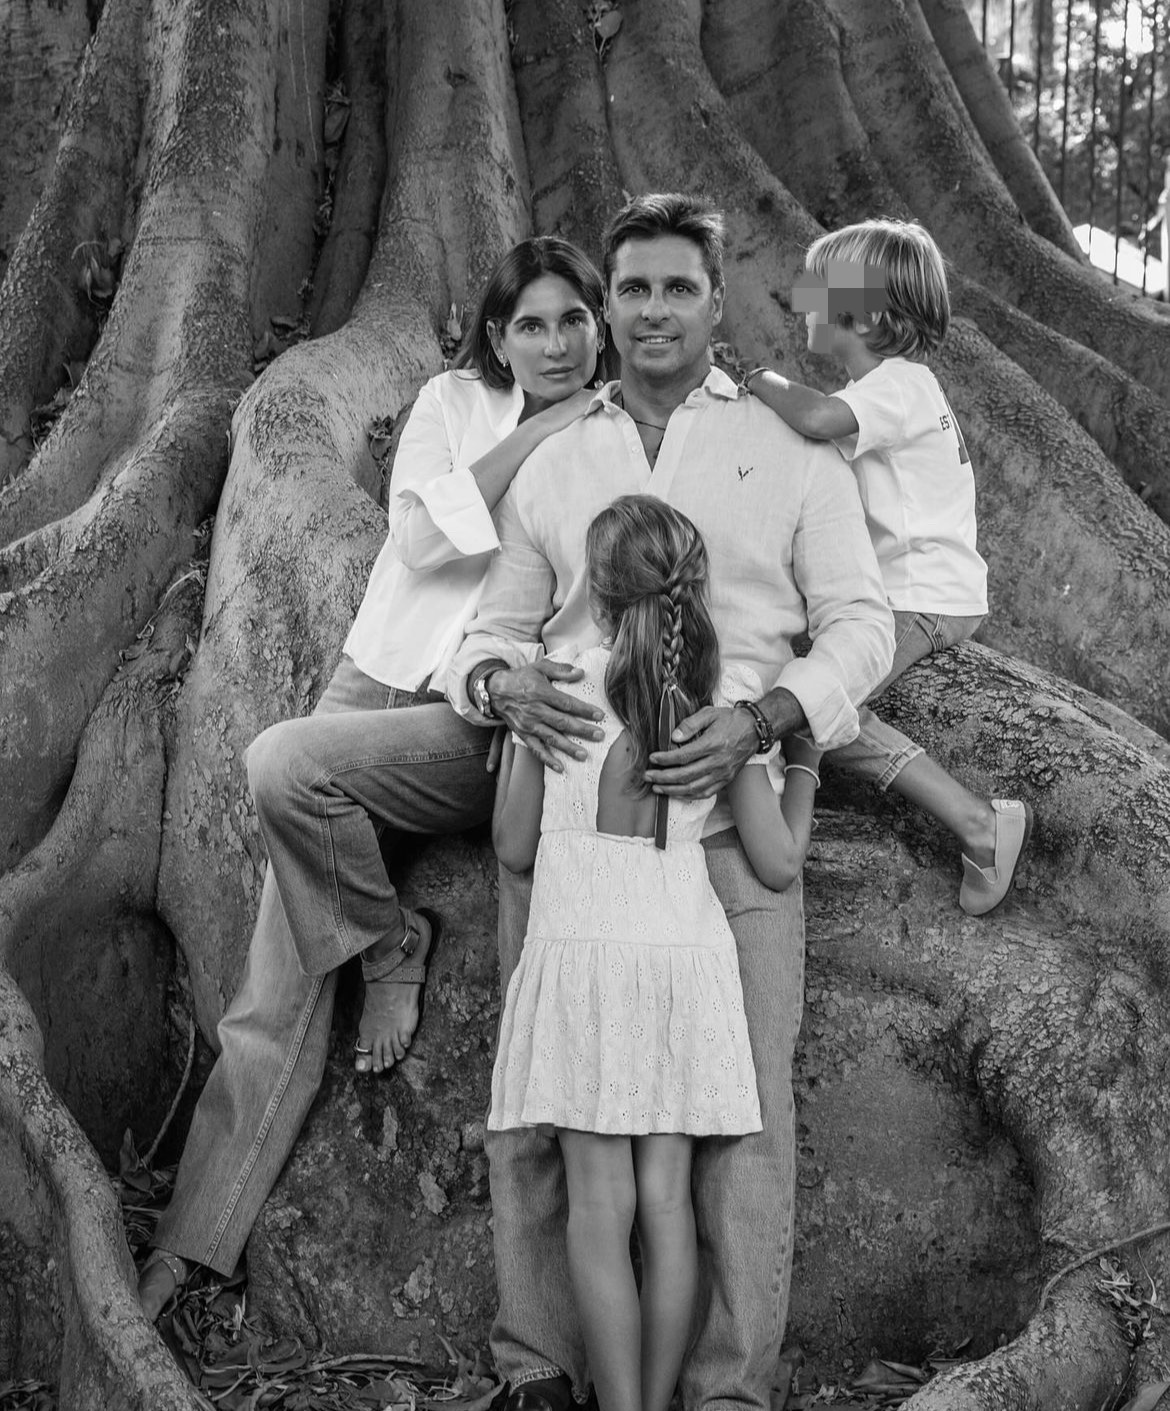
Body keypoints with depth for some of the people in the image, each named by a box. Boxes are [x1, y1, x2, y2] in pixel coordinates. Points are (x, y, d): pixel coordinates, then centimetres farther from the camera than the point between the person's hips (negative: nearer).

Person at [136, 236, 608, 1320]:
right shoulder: (455, 402, 11)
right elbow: (422, 530, -5)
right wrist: (536, 435, -9)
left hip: (485, 728, -2)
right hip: (379, 682, 3)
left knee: (284, 764, -31)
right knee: (275, 998, -4)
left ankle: (391, 946, -7)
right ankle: (185, 1249, 4)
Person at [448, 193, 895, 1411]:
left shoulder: (792, 451, 9)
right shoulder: (549, 466, 17)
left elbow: (859, 624, 4)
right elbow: (493, 629, 19)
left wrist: (761, 720, -14)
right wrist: (499, 682, -6)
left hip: (727, 831, -2)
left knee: (742, 1113, -3)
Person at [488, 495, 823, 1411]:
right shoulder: (729, 696, -1)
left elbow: (514, 846, 3)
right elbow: (778, 864, 2)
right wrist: (804, 765, 20)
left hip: (580, 957, -2)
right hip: (686, 958, 2)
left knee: (601, 1203, 1)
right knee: (667, 1196, 7)